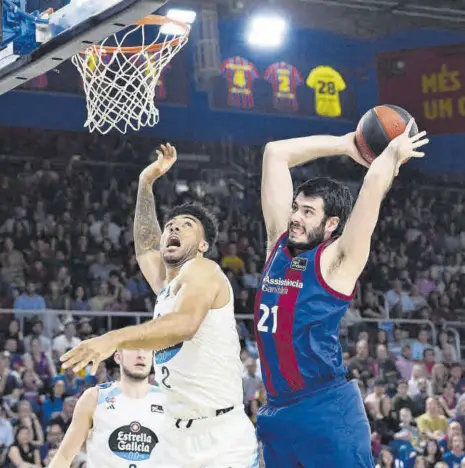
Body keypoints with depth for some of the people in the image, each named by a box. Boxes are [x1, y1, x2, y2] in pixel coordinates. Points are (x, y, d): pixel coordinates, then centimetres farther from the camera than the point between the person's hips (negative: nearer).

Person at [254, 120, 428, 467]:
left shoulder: (336, 259, -5)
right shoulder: (280, 243, 11)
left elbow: (375, 181, -13)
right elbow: (275, 153, 14)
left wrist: (394, 152, 6)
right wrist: (345, 145, 18)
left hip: (327, 410, -6)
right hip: (276, 412, 6)